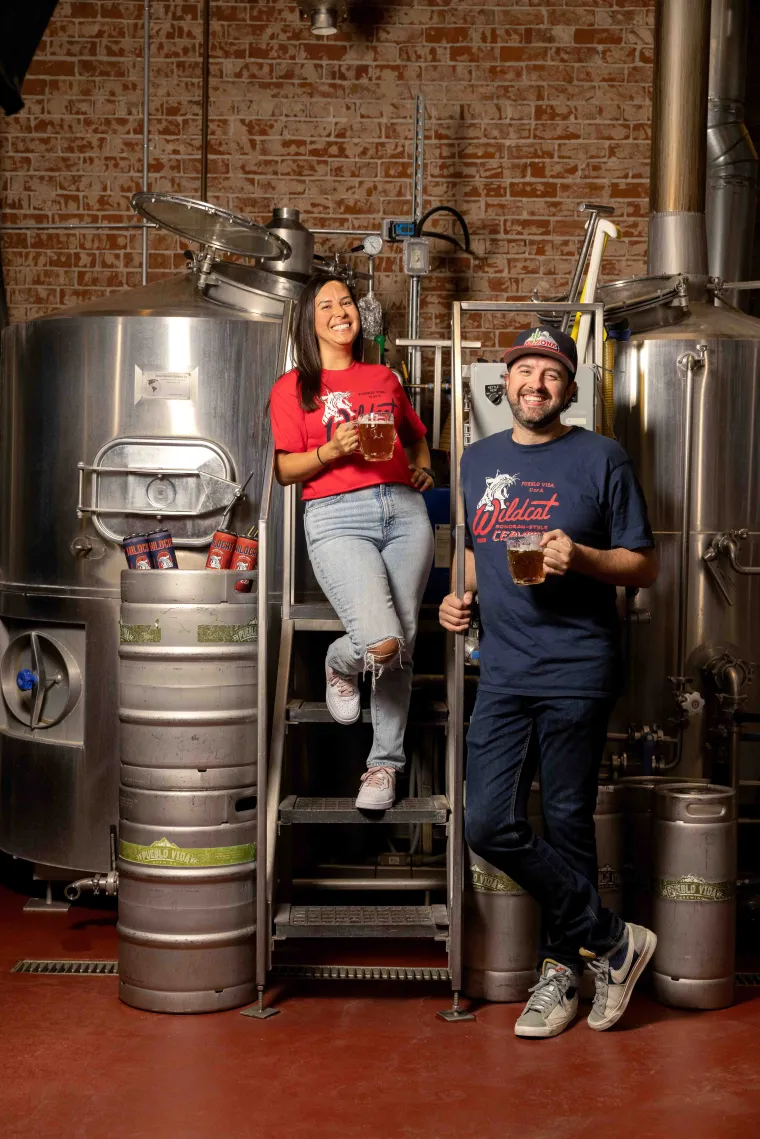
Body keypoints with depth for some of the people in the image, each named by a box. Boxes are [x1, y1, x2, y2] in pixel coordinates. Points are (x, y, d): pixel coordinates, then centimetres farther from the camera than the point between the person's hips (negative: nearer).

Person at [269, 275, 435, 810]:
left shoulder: (384, 377, 21)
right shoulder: (293, 388, 9)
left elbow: (416, 434, 34)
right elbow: (284, 470, 4)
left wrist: (422, 465, 13)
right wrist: (332, 450, -13)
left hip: (403, 509, 4)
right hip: (336, 518, -4)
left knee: (405, 641, -1)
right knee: (383, 641, -21)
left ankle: (385, 762, 15)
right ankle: (341, 664, 17)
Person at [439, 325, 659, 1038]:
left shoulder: (600, 459, 0)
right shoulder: (479, 460, 15)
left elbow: (644, 567, 1)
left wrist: (580, 557, -17)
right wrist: (462, 594, 7)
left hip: (576, 672, -4)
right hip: (503, 672, 5)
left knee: (567, 827, 4)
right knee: (489, 827, -3)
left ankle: (561, 970, 22)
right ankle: (614, 941, 12)